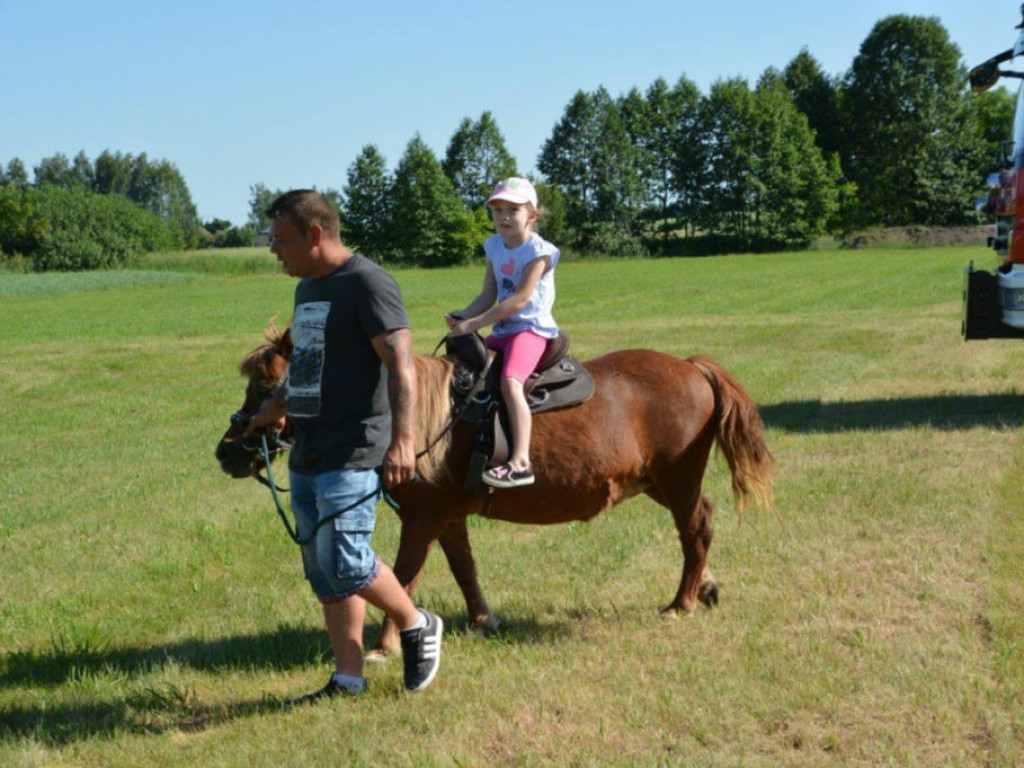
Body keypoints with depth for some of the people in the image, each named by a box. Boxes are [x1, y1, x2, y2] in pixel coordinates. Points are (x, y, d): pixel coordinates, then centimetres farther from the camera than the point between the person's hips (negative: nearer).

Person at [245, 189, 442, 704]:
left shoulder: (368, 284, -11)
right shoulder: (307, 289, 17)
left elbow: (400, 365, -19)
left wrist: (403, 439, -30)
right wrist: (274, 408, 44)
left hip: (353, 453, -9)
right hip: (307, 455, 9)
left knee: (344, 562, -14)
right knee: (323, 572, 9)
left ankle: (417, 626, 10)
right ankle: (348, 679, 17)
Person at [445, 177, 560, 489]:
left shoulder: (538, 251, -11)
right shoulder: (495, 247, 11)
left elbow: (519, 299, -20)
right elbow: (488, 296, 12)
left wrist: (474, 324, -22)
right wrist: (462, 317, -9)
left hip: (532, 328, -9)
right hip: (501, 331, 9)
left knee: (510, 382, -30)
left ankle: (520, 462, -35)